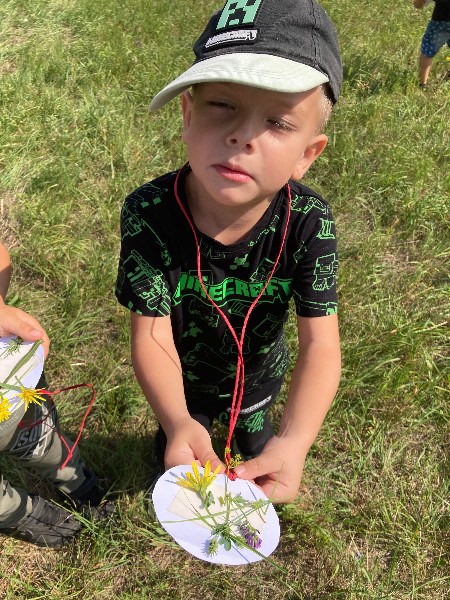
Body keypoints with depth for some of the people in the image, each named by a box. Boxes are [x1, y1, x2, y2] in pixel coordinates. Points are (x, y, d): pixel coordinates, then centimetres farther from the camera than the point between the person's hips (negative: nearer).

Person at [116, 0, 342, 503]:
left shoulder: (310, 223, -32)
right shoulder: (149, 214, -35)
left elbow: (320, 344, -33)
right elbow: (151, 337, -33)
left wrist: (296, 439, -49)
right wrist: (177, 424, -51)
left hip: (259, 373, 1)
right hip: (182, 381, -1)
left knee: (253, 426, 36)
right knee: (181, 440, 32)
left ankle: (250, 429, 71)